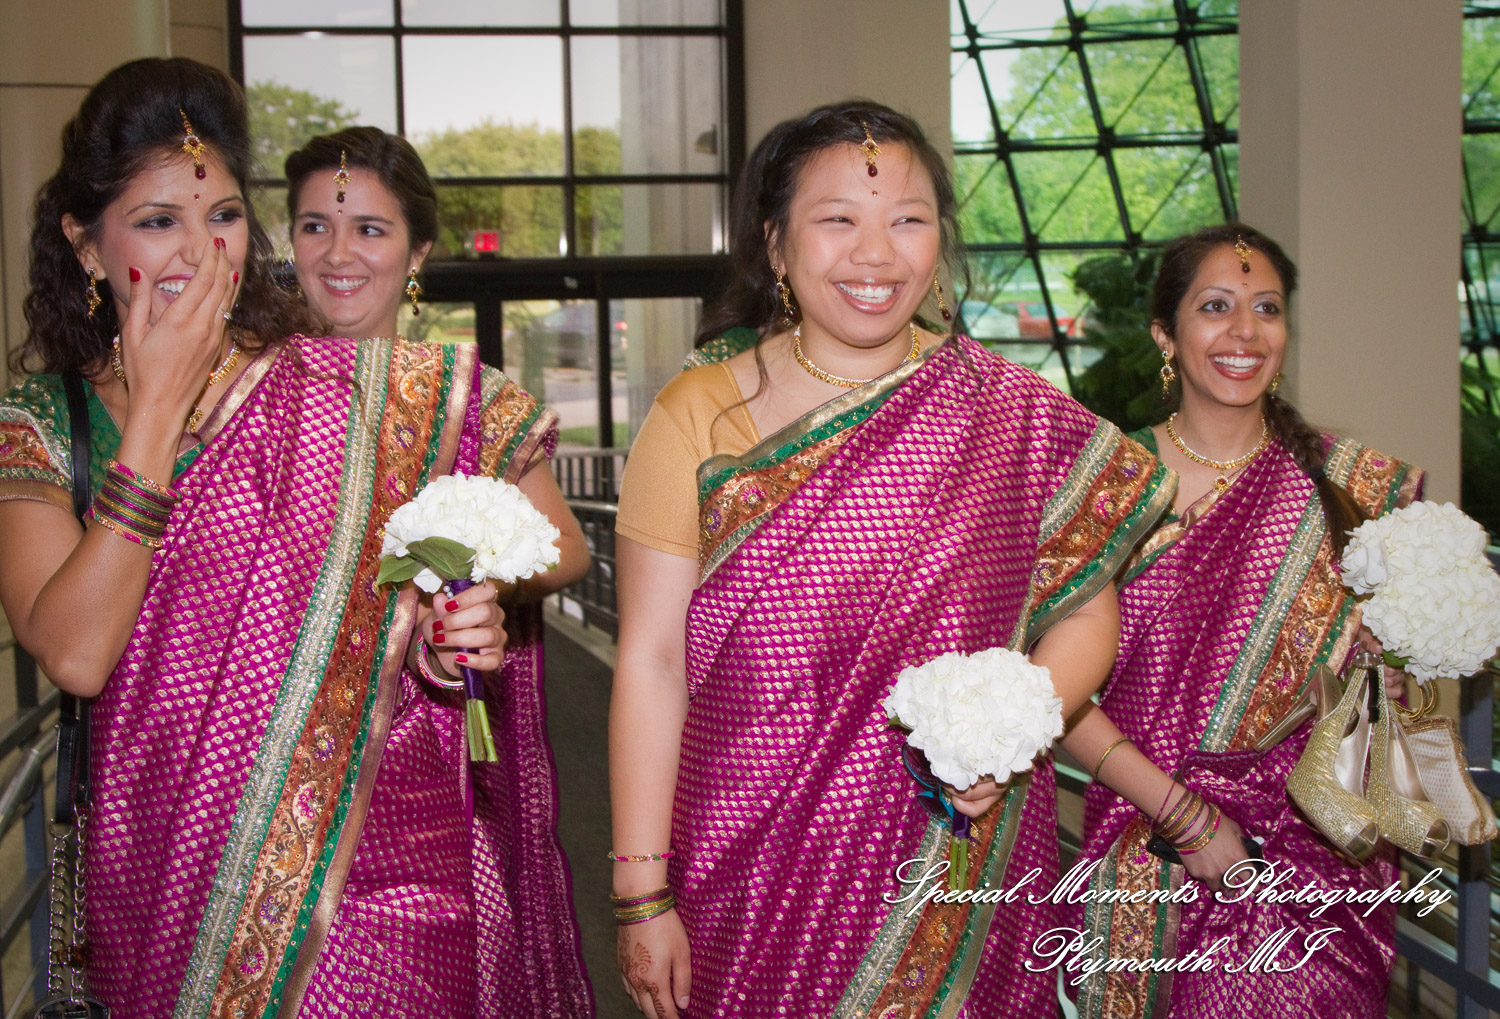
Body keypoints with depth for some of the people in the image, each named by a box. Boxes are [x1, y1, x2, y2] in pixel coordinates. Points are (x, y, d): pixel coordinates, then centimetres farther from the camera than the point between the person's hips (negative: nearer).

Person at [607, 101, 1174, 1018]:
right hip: (748, 866, -1)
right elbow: (652, 663, -6)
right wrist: (643, 898, -7)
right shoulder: (698, 417, -5)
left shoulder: (1012, 416, -2)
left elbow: (1086, 614, 7)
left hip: (953, 875, 1)